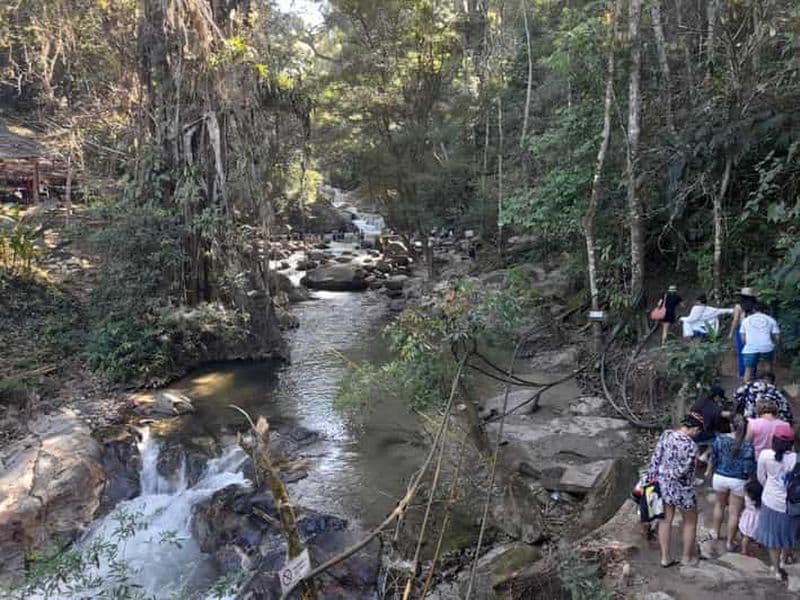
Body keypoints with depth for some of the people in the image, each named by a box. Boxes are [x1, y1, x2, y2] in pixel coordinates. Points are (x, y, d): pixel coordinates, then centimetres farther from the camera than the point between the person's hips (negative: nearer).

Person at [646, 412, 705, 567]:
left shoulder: (666, 434, -5)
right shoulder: (691, 445, -23)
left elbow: (655, 458, -1)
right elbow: (682, 471, -23)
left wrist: (652, 478, 7)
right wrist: (671, 475, -4)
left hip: (662, 484, 6)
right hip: (681, 489, -6)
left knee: (665, 520, 17)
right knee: (690, 522, 18)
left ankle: (665, 557, 26)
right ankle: (687, 557, 31)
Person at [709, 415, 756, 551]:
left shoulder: (720, 439, -13)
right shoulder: (748, 446, -20)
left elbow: (713, 459, -3)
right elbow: (748, 469, -19)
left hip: (720, 477, 2)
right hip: (739, 481, -2)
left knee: (720, 505, 27)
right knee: (734, 512, 13)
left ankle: (715, 532, 43)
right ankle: (729, 542, 26)